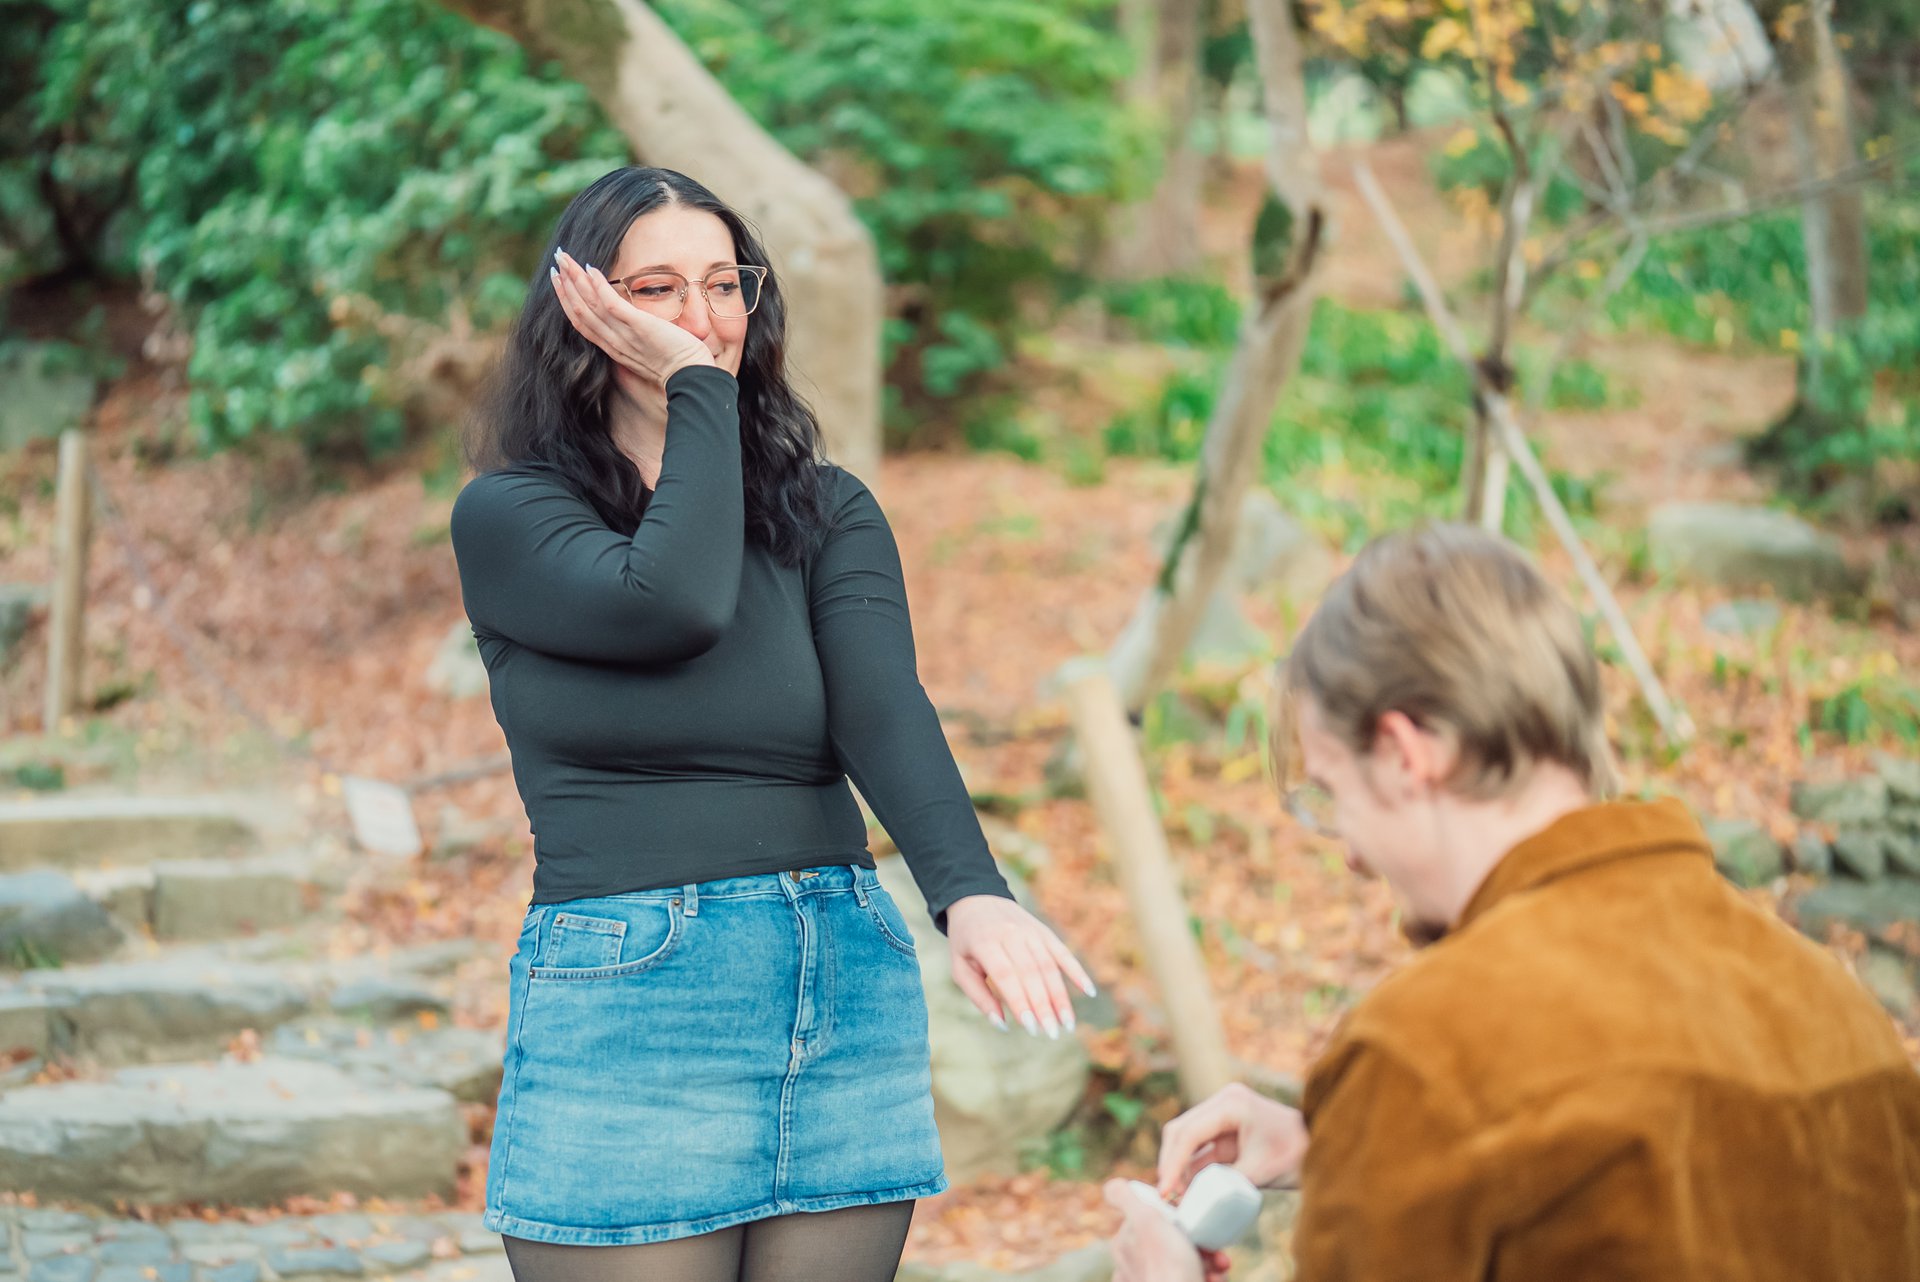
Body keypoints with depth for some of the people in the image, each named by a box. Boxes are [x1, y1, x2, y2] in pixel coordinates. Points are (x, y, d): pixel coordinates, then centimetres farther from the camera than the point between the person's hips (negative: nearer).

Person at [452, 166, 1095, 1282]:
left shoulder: (829, 513, 8)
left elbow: (885, 706, -9)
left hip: (849, 991, 3)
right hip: (623, 998, -3)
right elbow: (672, 604, -19)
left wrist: (972, 893, -26)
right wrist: (696, 386, -7)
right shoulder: (508, 516, 0)